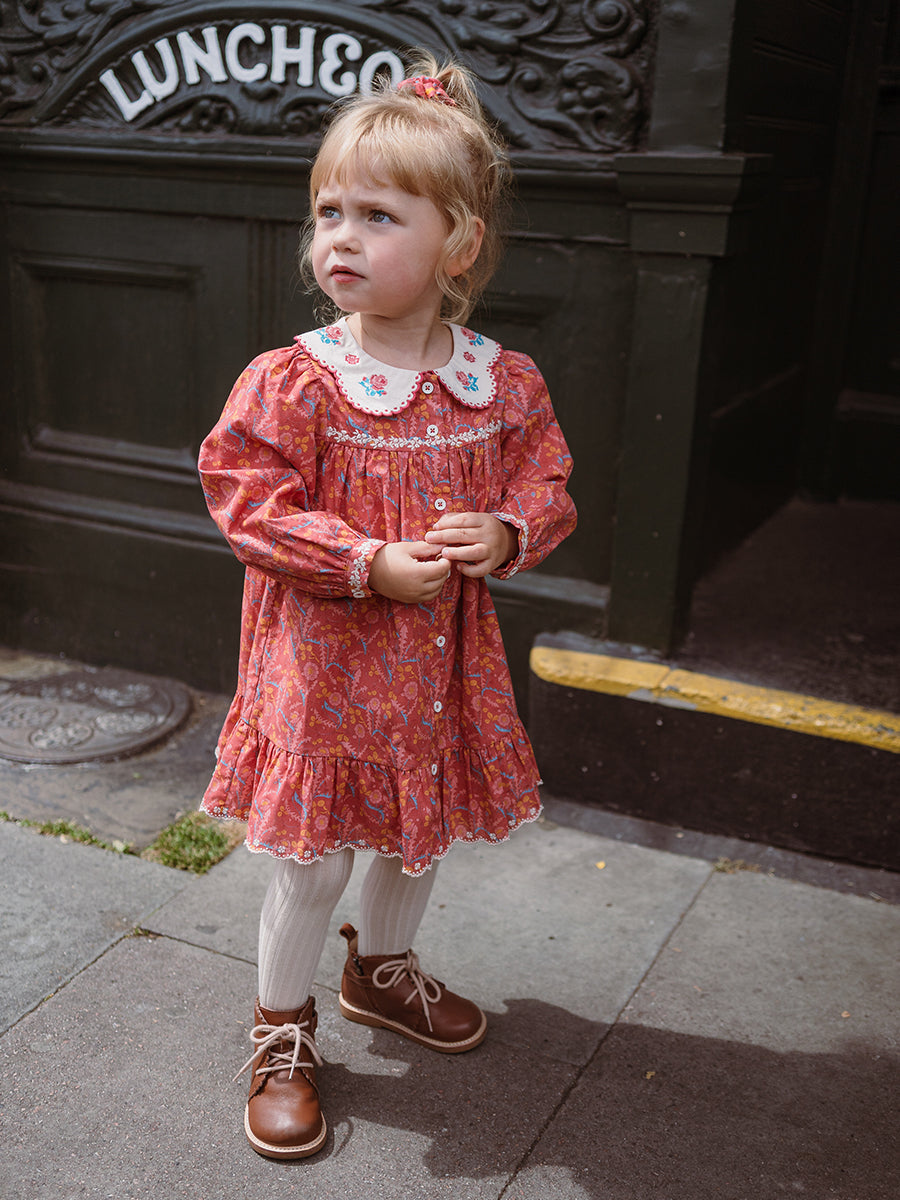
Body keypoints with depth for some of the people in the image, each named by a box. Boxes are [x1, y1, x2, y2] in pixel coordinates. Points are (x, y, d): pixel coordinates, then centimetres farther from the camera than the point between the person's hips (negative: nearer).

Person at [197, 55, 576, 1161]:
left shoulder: (505, 385, -5)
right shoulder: (291, 384, -15)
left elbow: (546, 482, 5)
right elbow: (248, 502, -14)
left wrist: (506, 532, -17)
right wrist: (370, 563, -23)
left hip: (441, 658, 4)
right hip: (322, 660, -4)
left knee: (423, 832, 22)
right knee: (312, 858, 8)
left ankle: (381, 967, 51)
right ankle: (282, 1028, 32)